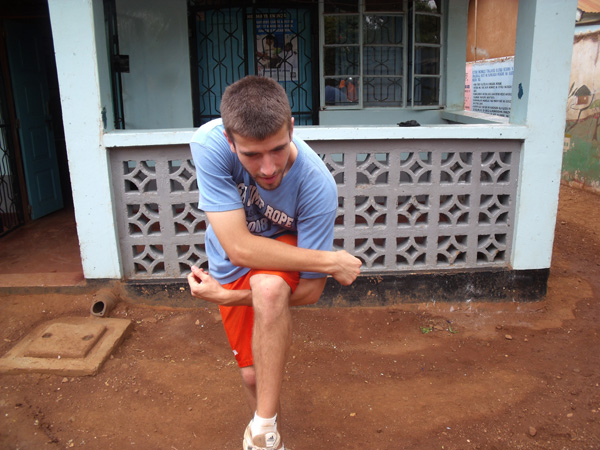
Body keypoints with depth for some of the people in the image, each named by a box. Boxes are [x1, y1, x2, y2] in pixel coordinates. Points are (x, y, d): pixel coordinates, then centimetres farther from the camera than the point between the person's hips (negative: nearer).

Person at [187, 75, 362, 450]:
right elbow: (238, 248, -35)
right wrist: (330, 260, -33)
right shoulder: (209, 144, -34)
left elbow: (310, 291, -25)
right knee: (253, 373, 8)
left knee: (269, 286, -38)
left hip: (287, 251, -2)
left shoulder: (317, 185, -34)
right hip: (232, 265, 2)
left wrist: (227, 296, -27)